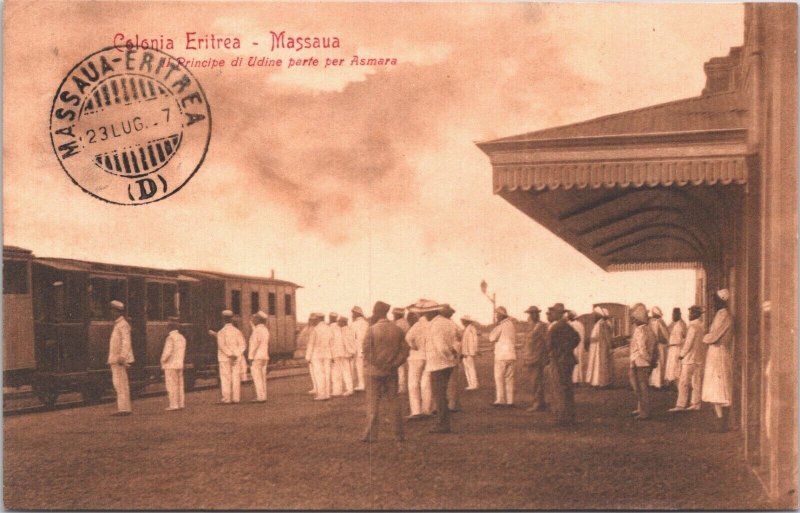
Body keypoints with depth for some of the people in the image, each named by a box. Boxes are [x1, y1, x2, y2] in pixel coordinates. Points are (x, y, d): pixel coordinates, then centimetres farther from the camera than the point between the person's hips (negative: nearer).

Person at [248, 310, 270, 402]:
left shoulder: (257, 330, -15)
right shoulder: (265, 329, 12)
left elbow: (254, 344, -18)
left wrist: (250, 358, -15)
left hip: (256, 357, -9)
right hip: (265, 357, 9)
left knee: (257, 378, -6)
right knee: (262, 378, 9)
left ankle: (260, 397, -8)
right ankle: (263, 396, 8)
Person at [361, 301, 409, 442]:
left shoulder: (372, 330, -11)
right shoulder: (397, 330, 3)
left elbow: (367, 351, -15)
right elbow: (405, 350, 1)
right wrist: (394, 364, -1)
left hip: (374, 371, -4)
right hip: (391, 372, 4)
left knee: (373, 402, 2)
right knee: (394, 400, 11)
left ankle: (371, 434, 1)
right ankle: (399, 433, 12)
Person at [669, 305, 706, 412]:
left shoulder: (693, 327, -16)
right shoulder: (701, 326, 12)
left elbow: (688, 343, -17)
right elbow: (701, 342, 16)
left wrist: (681, 354, -6)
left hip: (690, 358, -9)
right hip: (699, 358, 9)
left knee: (683, 382, -7)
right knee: (696, 382, 10)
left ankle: (681, 405, -8)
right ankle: (695, 403, 13)